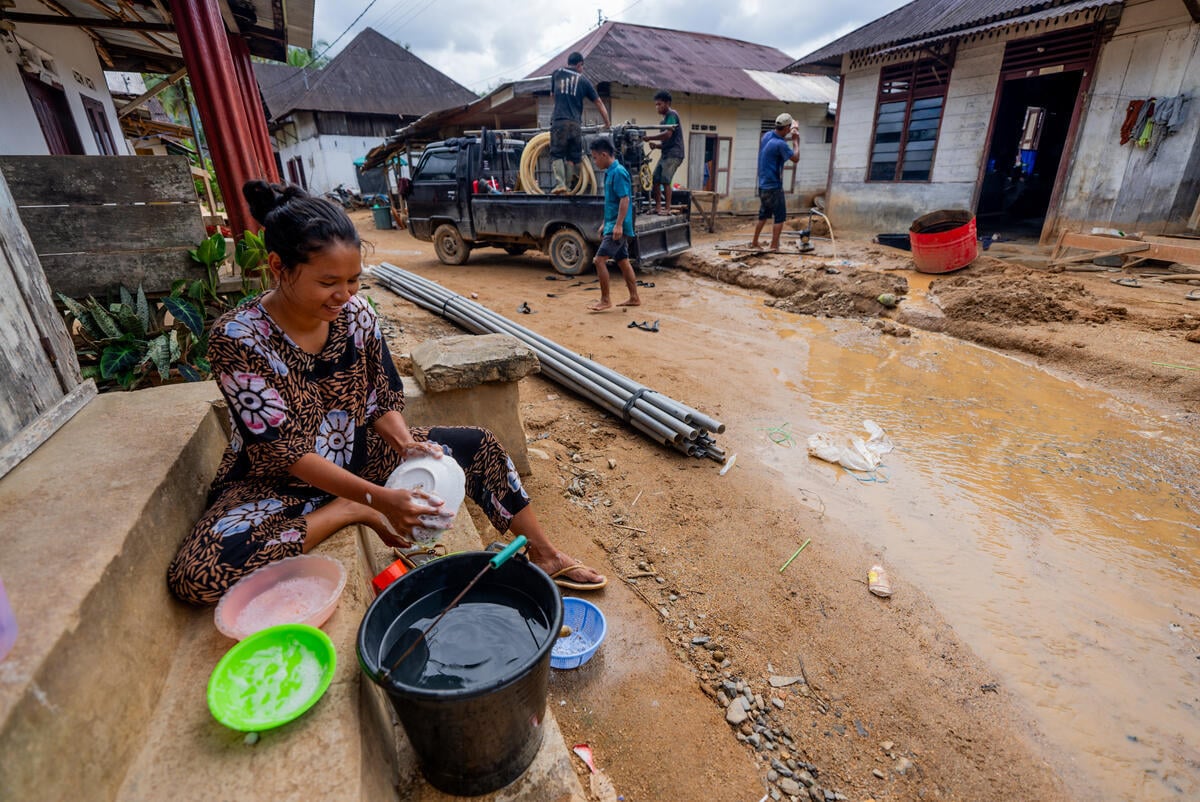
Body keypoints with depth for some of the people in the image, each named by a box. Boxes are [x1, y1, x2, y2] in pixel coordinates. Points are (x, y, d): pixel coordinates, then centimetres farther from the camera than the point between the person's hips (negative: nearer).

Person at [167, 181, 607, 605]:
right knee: (195, 574, -31)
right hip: (276, 482, -3)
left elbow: (383, 401, -2)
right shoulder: (237, 338, -24)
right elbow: (285, 451, -25)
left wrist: (408, 446, -22)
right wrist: (377, 499, -33)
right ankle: (351, 512, -13)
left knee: (480, 446, -5)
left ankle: (545, 555, 4)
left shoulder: (356, 313, -11)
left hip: (360, 455, 4)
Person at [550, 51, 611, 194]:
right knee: (572, 157, 8)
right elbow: (599, 103, 14)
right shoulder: (583, 80, 12)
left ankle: (560, 183, -19)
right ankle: (568, 187, 3)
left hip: (559, 121, 0)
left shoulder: (557, 73, 15)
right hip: (575, 123, 0)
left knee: (557, 155, 0)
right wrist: (607, 123, 23)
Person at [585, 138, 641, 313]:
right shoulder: (610, 172, 15)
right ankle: (634, 298, 19)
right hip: (613, 225, 10)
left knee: (600, 259, -11)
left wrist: (618, 225, -25)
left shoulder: (618, 172, -14)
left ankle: (605, 300, -4)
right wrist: (604, 224, 22)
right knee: (623, 261, 12)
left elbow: (625, 199, -20)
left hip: (618, 227, -10)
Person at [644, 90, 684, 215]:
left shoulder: (672, 114, -5)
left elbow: (668, 134, -19)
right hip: (666, 154, 9)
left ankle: (667, 208, -12)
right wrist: (656, 145, 5)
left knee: (665, 180, -16)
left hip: (674, 154, -9)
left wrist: (649, 138, -15)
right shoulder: (665, 119, 23)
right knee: (655, 179, 2)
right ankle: (658, 207, 6)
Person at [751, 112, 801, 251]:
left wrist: (791, 133, 18)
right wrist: (796, 141, 2)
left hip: (763, 185, 8)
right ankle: (774, 246, 0)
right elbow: (795, 158, -8)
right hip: (774, 187, -8)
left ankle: (754, 242, 26)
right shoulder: (780, 144, -21)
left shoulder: (767, 135, 4)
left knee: (763, 215, 20)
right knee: (780, 217, 0)